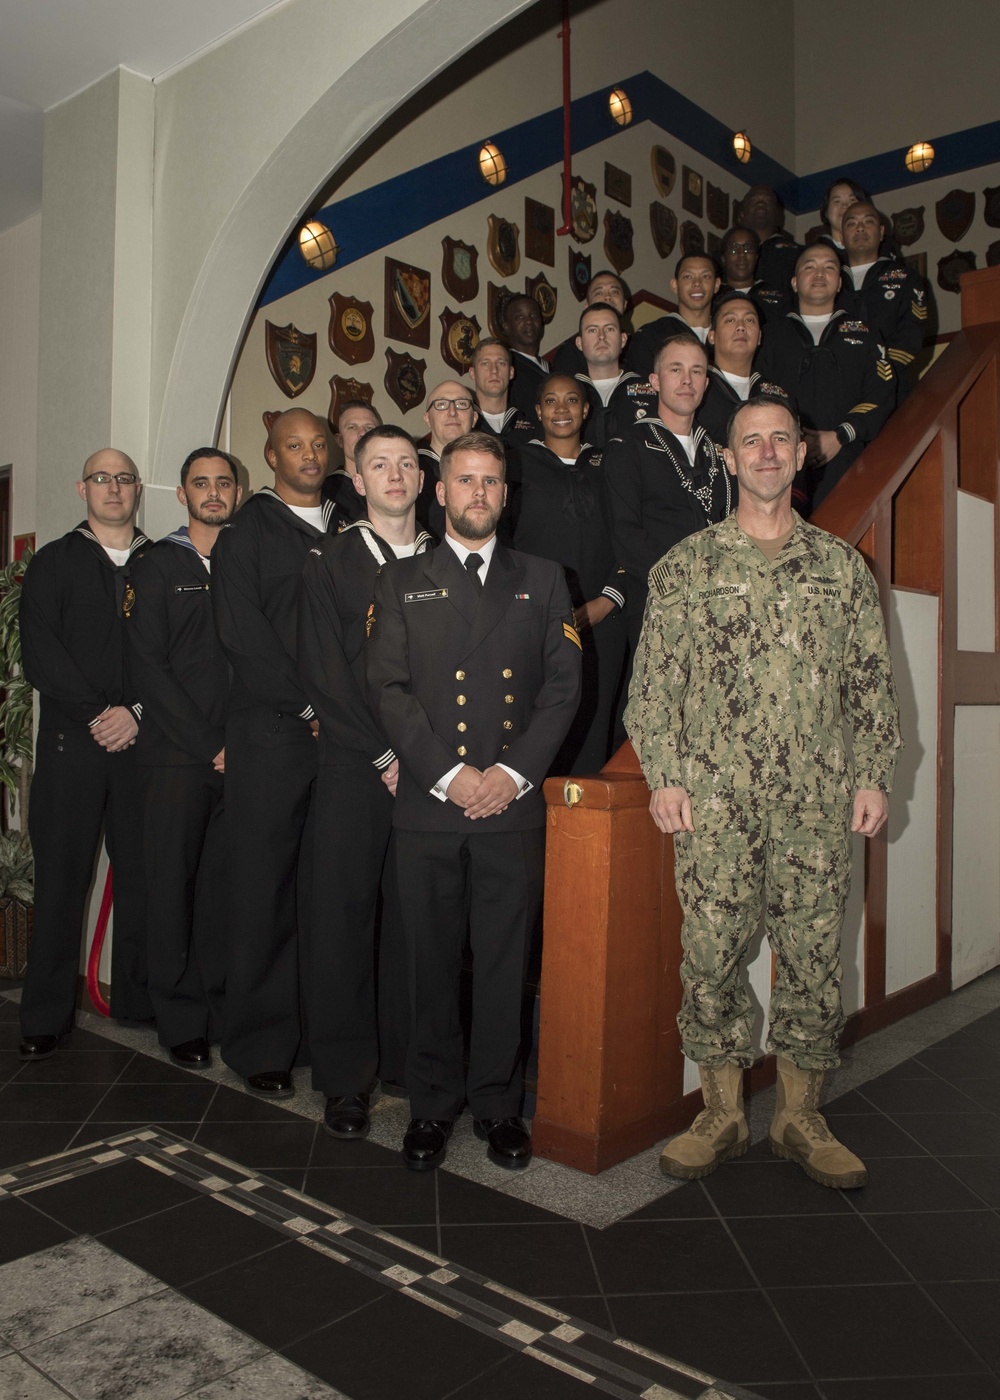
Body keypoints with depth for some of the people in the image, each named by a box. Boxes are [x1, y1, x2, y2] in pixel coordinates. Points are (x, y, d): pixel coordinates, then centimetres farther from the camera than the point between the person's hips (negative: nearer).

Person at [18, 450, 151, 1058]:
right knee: (61, 876, 1)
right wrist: (96, 714, -9)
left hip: (143, 741, 1)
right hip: (70, 742, -1)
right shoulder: (54, 562, 10)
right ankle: (47, 1017, 9)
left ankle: (139, 999, 14)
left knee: (143, 872, 1)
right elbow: (40, 654, -1)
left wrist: (138, 712, -8)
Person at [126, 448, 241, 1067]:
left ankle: (220, 1009, 16)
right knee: (174, 883, 1)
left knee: (224, 882, 4)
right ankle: (182, 1021, 12)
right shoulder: (157, 566, 5)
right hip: (178, 753, -2)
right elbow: (148, 667, -2)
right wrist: (208, 743, -8)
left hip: (240, 753, 2)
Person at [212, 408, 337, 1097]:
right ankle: (261, 1046, 11)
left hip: (343, 731, 4)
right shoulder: (247, 531, 5)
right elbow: (243, 632, -6)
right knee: (264, 886, 0)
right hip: (271, 731, -3)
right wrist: (308, 705, -9)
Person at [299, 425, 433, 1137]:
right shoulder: (330, 561, 6)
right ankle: (346, 1076, 13)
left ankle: (407, 1059, 20)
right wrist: (383, 755, -7)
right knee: (344, 911, 0)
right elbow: (324, 672, -2)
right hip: (355, 765, -1)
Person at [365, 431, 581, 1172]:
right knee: (432, 960, 6)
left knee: (505, 960, 6)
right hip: (428, 804, 0)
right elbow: (388, 687, 0)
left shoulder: (543, 579, 13)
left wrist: (513, 772, -8)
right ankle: (433, 1102, 22)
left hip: (514, 805, 1)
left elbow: (564, 684, 4)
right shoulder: (401, 582, 10)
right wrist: (448, 774, -11)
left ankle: (499, 1103, 22)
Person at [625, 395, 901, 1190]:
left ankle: (800, 1117, 22)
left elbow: (872, 683, 11)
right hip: (715, 797, -1)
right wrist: (664, 776, -5)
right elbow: (654, 683, 3)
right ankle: (723, 1116, 19)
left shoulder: (842, 566, 11)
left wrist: (873, 776, 3)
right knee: (712, 952, 2)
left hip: (819, 799, 2)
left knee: (814, 953, 5)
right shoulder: (687, 565, 6)